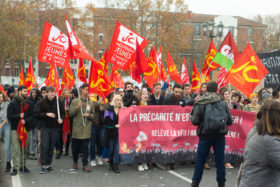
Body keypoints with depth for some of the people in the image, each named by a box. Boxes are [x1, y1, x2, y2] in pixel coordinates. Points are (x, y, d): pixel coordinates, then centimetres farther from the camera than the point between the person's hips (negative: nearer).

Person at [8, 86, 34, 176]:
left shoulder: (29, 104, 9)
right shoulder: (13, 103, 1)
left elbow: (32, 116, 5)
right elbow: (9, 116, -3)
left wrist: (26, 120, -13)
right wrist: (19, 116, -17)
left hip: (26, 128, 3)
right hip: (15, 129, -3)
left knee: (25, 149, 8)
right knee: (15, 149, -7)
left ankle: (23, 165, 22)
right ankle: (15, 167, -3)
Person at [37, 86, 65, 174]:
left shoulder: (59, 103, 4)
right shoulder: (42, 103, 0)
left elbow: (63, 113, 8)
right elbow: (38, 114, -1)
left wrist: (61, 119, -12)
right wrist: (47, 114, -16)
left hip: (54, 127, 2)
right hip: (45, 127, -2)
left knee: (51, 147, 7)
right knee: (44, 146, -6)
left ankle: (49, 164, 17)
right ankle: (43, 165, 2)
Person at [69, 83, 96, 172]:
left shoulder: (91, 103, 7)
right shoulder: (75, 101, 3)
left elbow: (94, 116, 11)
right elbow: (70, 113, -1)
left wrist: (89, 115, -10)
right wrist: (77, 107, -16)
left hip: (86, 129, 1)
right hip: (76, 129, 0)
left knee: (85, 148, 1)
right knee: (75, 147, 10)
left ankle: (85, 165, 7)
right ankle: (75, 162, 30)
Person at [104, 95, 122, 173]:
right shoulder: (109, 110, 1)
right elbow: (106, 121, -8)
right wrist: (114, 125, -17)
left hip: (119, 132, 0)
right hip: (111, 132, 0)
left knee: (117, 149, -7)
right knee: (111, 149, 8)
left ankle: (115, 166, -3)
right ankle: (111, 164, 25)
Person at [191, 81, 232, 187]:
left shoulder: (200, 103, -4)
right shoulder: (223, 104, 3)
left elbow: (194, 121, -10)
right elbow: (230, 121, 4)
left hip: (205, 135, -1)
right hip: (220, 135, 2)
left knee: (200, 160, 6)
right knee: (220, 160, 9)